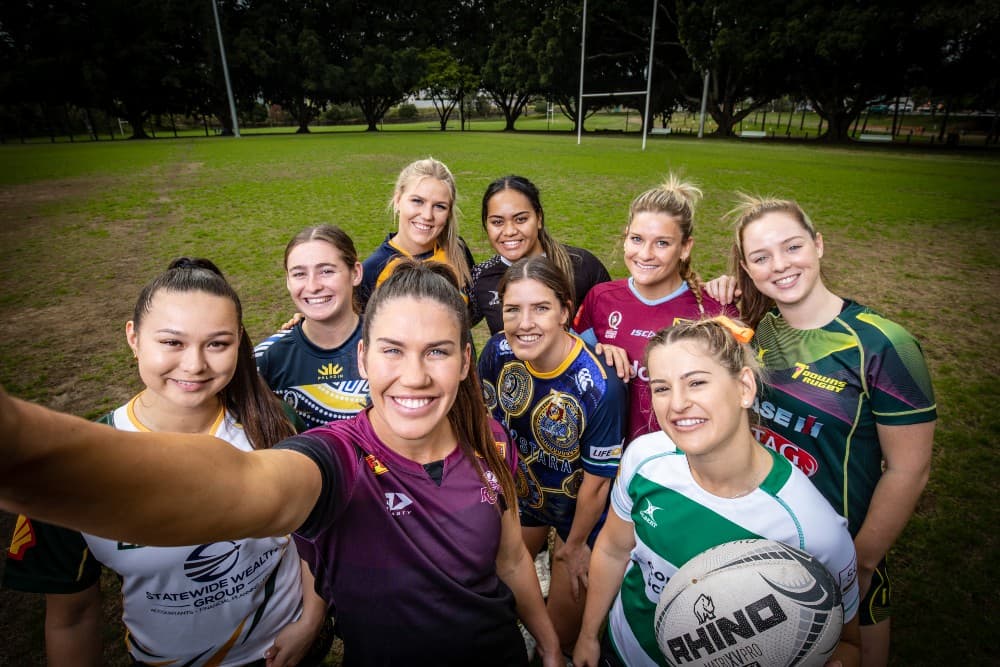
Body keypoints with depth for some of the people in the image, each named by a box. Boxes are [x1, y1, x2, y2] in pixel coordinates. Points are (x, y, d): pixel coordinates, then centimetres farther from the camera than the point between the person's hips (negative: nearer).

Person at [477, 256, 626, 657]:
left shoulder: (599, 387, -36)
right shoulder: (498, 352, -22)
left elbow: (597, 481, -21)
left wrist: (575, 545, -6)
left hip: (579, 509, -4)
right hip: (521, 492, 4)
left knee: (562, 632, 14)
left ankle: (562, 654, 49)